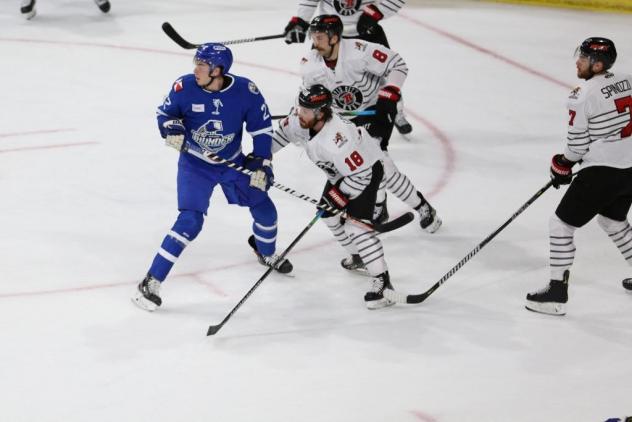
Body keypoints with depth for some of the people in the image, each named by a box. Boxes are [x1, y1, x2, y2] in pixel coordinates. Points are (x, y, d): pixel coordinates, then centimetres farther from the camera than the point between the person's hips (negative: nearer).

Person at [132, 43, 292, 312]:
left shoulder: (246, 91, -20)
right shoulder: (185, 87, -21)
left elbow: (262, 128, -8)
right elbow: (165, 112, -3)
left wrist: (261, 164, -11)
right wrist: (171, 128, -25)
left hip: (233, 162, 3)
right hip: (195, 163, -3)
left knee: (264, 209, 10)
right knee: (190, 221, -19)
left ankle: (267, 255, 44)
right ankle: (151, 283, -16)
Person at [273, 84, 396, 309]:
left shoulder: (336, 140, -42)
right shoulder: (299, 118, -20)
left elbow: (361, 175, -36)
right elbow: (284, 132, 4)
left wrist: (338, 197, -30)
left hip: (367, 169, -10)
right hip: (340, 172, 10)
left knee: (355, 223, -21)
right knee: (330, 215, 19)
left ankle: (382, 281, -20)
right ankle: (359, 256, 41)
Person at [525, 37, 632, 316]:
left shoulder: (582, 96, -16)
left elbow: (578, 145, -10)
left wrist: (563, 165, 7)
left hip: (601, 173, -8)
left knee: (561, 226, 1)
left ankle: (557, 293, 0)